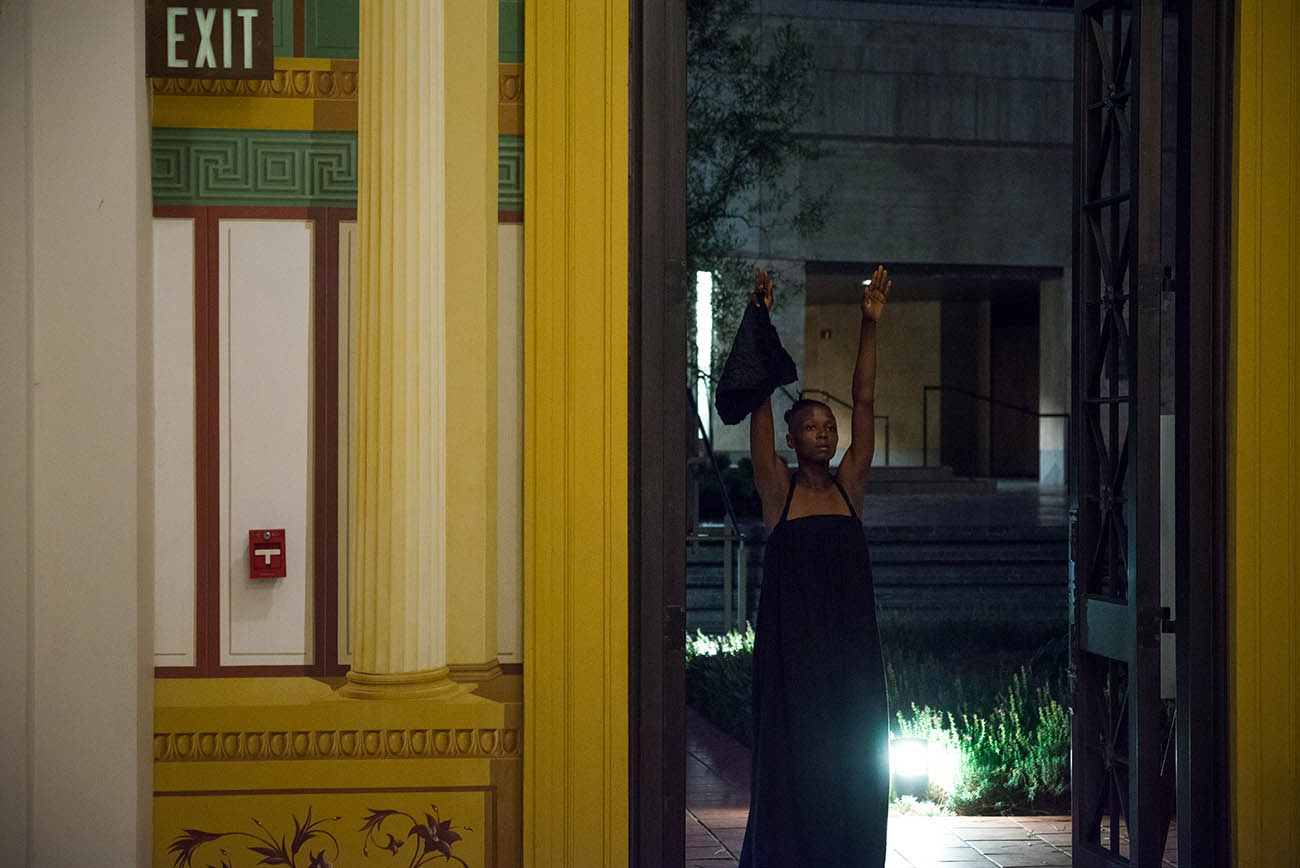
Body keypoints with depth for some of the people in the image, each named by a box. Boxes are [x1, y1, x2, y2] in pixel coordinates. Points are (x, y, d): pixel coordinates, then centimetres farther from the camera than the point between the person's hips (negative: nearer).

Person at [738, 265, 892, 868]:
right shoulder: (778, 490, 0)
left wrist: (870, 325, -2)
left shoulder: (849, 484, 8)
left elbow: (865, 401, 3)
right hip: (792, 642, -3)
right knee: (792, 753, -2)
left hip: (850, 642, 3)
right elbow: (760, 405, -7)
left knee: (853, 755, 5)